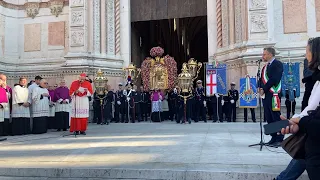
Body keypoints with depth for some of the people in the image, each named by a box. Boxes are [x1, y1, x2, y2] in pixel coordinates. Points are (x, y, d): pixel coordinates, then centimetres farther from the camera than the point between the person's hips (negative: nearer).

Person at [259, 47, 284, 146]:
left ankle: (280, 139, 0)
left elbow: (274, 79, -16)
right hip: (265, 95, 9)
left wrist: (264, 89, -12)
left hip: (273, 95, -8)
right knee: (269, 118, 10)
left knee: (276, 117, -6)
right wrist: (261, 88, -2)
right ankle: (274, 137, 17)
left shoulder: (277, 64, -5)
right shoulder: (265, 67, 20)